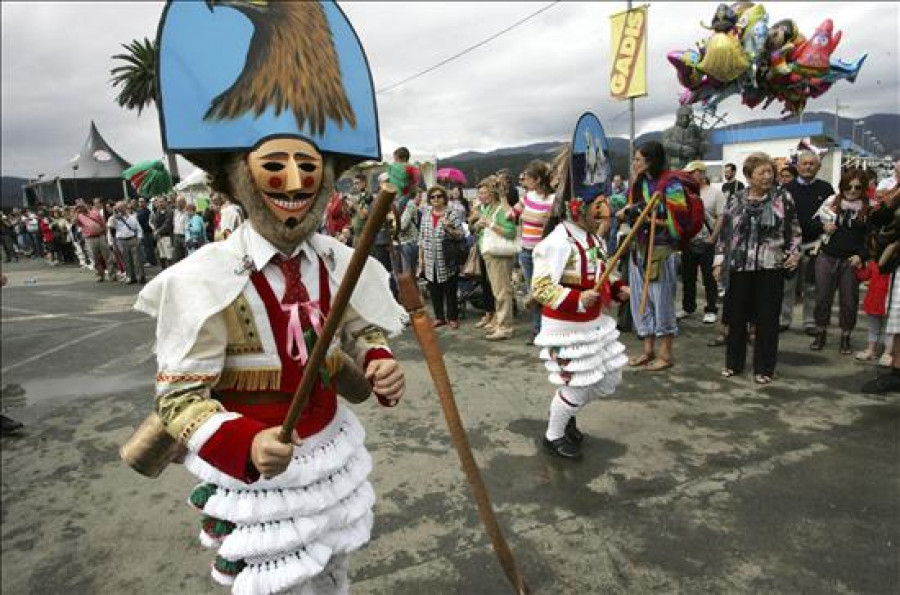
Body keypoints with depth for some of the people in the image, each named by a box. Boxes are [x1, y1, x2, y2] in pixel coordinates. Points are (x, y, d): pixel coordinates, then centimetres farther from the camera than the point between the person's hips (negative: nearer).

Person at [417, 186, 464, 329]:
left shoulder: (452, 214, -4)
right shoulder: (426, 215, 9)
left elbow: (461, 235, -5)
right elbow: (422, 237, 12)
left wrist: (449, 228, -22)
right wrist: (421, 257, 9)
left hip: (447, 261, -4)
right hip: (431, 261, 4)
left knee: (450, 290, 3)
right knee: (434, 291, 10)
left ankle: (452, 318, 16)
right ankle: (439, 317, 22)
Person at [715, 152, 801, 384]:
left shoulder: (782, 198, 2)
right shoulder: (736, 199, 5)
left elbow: (794, 229, 7)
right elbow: (724, 232, 8)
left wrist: (794, 252, -6)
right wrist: (719, 261, 5)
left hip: (770, 268, -1)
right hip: (739, 267, 1)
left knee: (767, 318, 3)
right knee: (737, 316, 8)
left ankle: (764, 368, 15)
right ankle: (733, 362, 22)